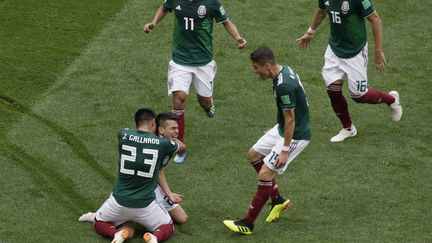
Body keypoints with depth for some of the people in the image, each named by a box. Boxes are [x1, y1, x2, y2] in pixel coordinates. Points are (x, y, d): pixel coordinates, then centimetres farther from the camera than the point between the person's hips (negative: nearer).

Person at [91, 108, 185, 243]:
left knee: (99, 224, 28)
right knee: (168, 227, 25)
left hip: (119, 201, 1)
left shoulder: (123, 135, -5)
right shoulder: (162, 143, -6)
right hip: (145, 205, -1)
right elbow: (182, 147, 16)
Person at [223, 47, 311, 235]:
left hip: (295, 135, -11)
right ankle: (278, 200, 27)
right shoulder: (284, 70, 1)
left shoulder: (283, 86, -30)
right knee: (253, 155, 20)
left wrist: (285, 151, -21)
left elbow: (290, 119, -25)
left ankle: (248, 224, -3)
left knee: (265, 174, -11)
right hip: (282, 128, 11)